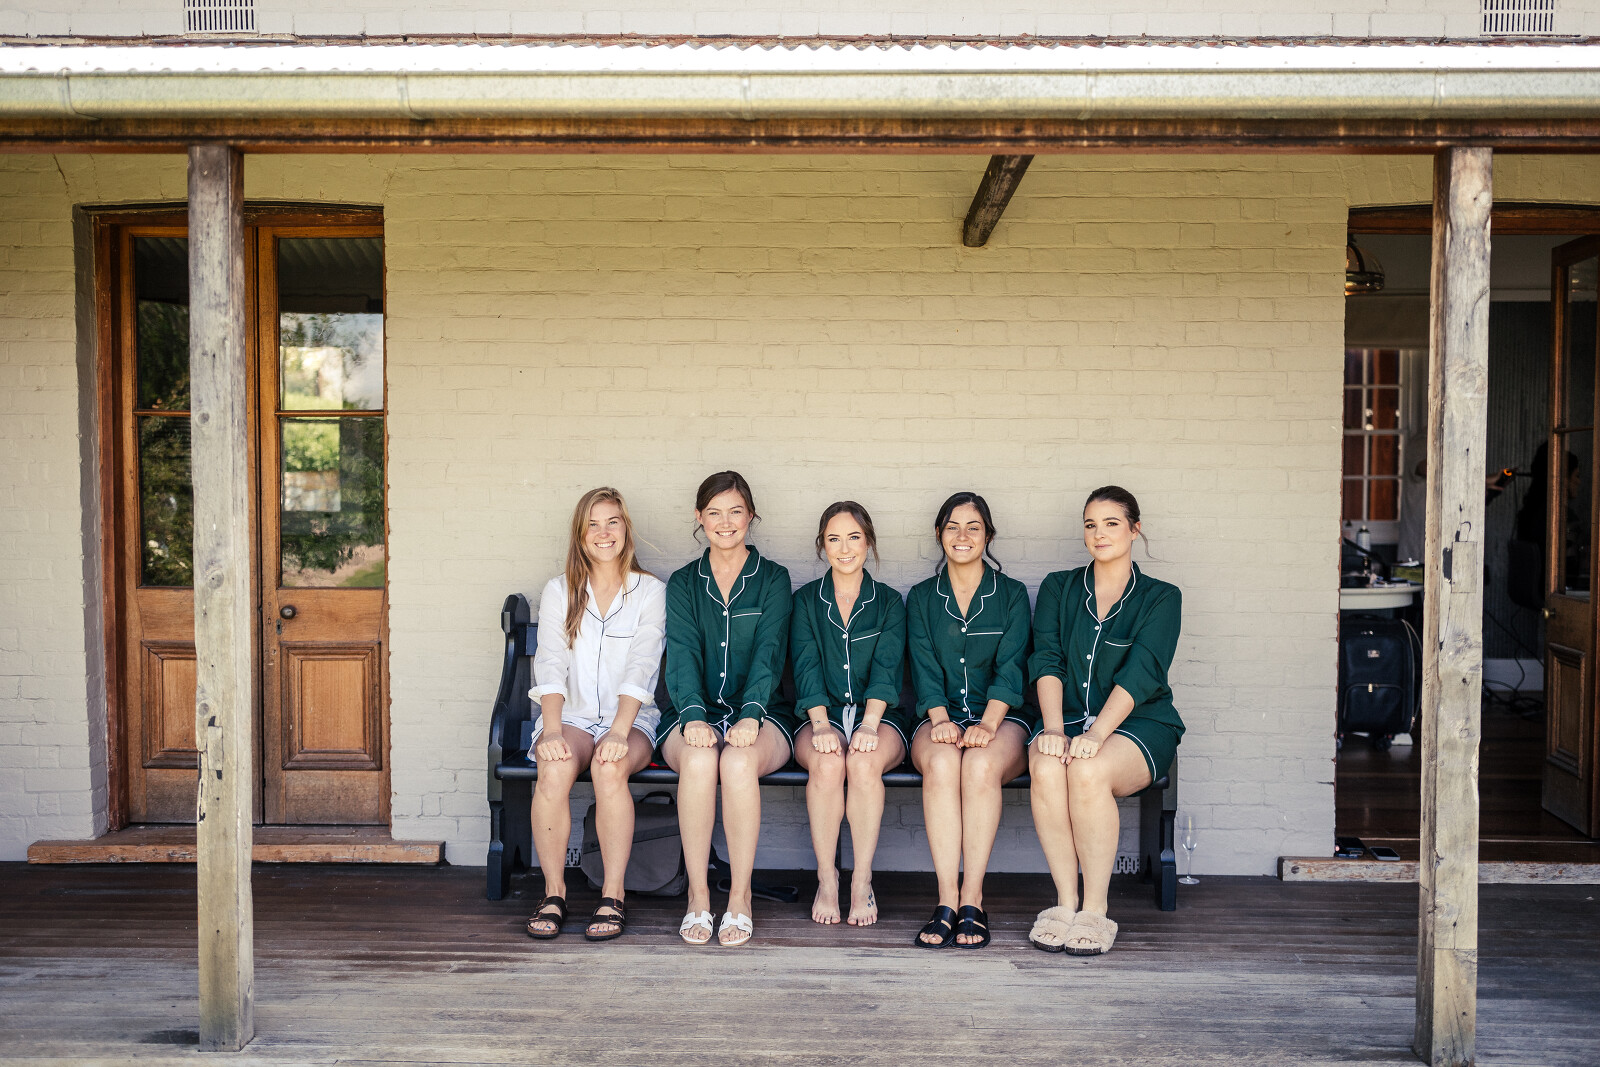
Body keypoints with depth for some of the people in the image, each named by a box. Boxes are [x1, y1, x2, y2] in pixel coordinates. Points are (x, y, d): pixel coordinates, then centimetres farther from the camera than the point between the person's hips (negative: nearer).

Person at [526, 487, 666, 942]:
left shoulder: (650, 591, 5)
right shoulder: (559, 591, 10)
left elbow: (641, 668, -9)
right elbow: (551, 665, -3)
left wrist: (619, 732, -24)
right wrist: (552, 731, -20)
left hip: (631, 719, -1)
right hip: (571, 716, 1)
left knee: (609, 767, -35)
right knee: (555, 768, -32)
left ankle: (613, 896, -24)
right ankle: (554, 892, -18)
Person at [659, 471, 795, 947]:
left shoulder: (773, 578, 8)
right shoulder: (683, 582, 12)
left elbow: (768, 651, -7)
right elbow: (683, 654, -3)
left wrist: (750, 714, -24)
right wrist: (694, 716, -22)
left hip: (758, 715, -1)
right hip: (697, 713, 1)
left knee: (738, 761, -35)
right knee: (699, 760, -34)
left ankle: (740, 897, -21)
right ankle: (697, 896, -21)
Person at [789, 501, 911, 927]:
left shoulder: (889, 602, 10)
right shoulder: (805, 601, 11)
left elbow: (886, 668, -5)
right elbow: (807, 667, -2)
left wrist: (869, 724, -22)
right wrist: (821, 724, -20)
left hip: (878, 715, 0)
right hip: (824, 714, 0)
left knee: (864, 762, -34)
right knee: (827, 763, -33)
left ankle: (862, 881, -24)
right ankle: (826, 879, -21)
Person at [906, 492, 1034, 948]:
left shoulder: (1011, 594, 10)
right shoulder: (921, 598, 15)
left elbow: (1010, 668, -3)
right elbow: (924, 669, 3)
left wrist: (988, 724, -19)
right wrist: (941, 719, -17)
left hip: (1002, 717, -1)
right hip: (941, 717, 1)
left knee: (981, 766, -35)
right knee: (941, 764, -34)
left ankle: (972, 899, -30)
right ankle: (947, 899, -33)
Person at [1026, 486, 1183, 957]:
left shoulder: (1160, 598, 4)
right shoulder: (1058, 588, 13)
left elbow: (1140, 673, -11)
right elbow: (1046, 660, -1)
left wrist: (1096, 734, -25)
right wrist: (1053, 729, -18)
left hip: (1139, 725, -2)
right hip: (1069, 718, 2)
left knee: (1088, 771, -34)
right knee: (1046, 769, -32)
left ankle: (1095, 911, -23)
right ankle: (1065, 903, -20)